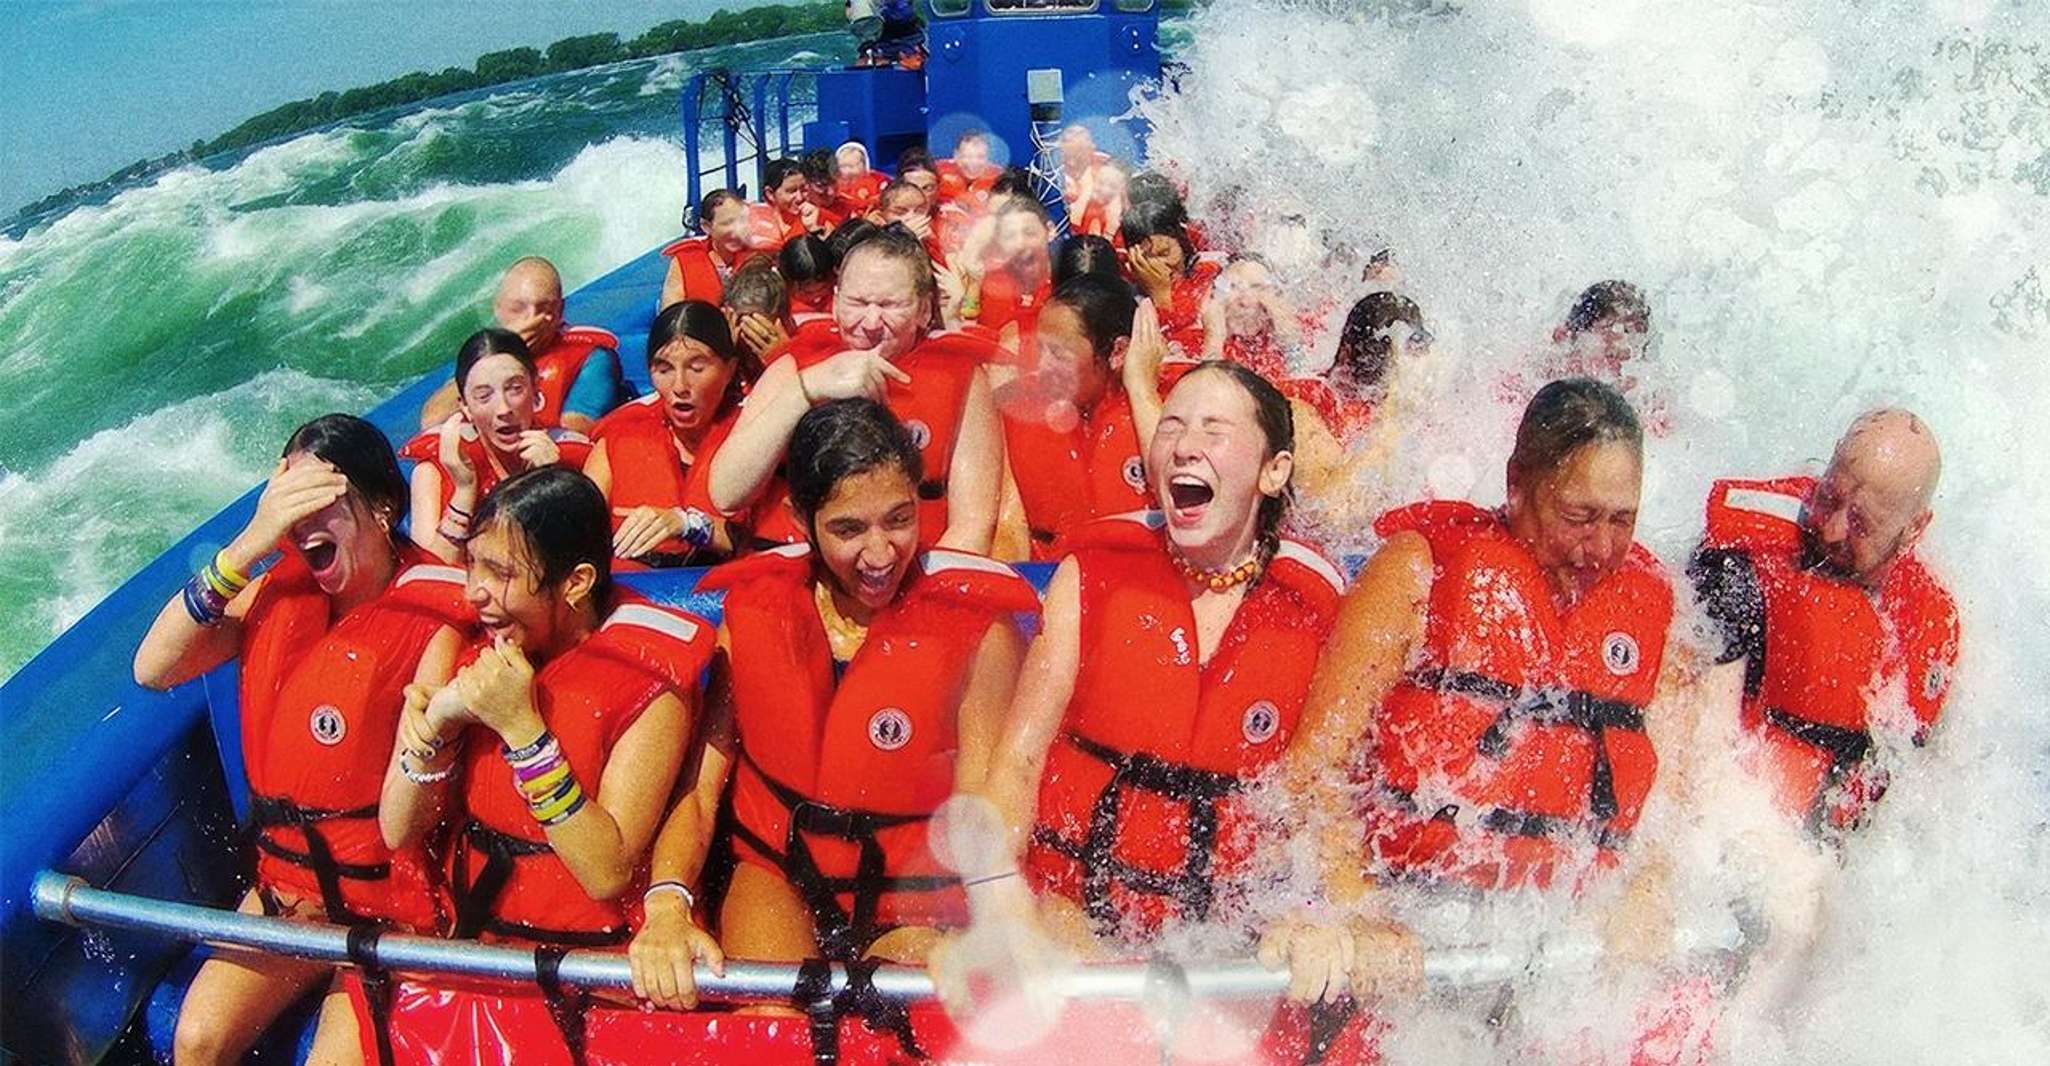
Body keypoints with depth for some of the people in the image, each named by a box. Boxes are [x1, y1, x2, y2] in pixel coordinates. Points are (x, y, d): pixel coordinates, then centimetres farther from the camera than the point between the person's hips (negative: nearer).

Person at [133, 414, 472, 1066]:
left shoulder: (431, 620, -15)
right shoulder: (282, 589, 3)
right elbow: (152, 669, -12)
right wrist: (249, 545, -18)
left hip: (387, 898, -5)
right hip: (285, 877, 5)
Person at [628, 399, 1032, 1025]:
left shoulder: (977, 630, -10)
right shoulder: (752, 610, -1)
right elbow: (697, 786, -5)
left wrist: (937, 934, -30)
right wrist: (667, 909, -24)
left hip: (920, 905, -1)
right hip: (780, 877, 2)